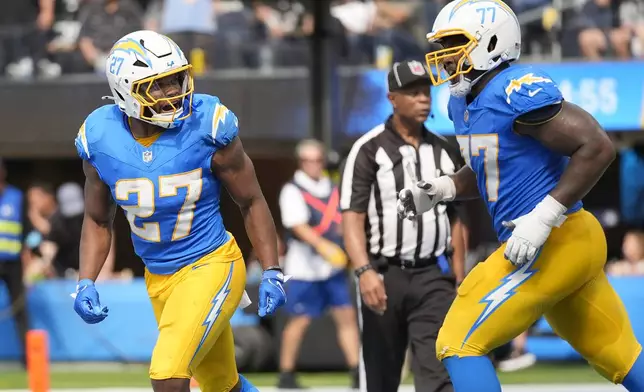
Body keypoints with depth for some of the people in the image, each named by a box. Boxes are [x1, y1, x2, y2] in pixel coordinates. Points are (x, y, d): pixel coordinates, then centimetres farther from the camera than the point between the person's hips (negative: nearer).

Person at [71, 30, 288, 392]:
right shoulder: (101, 140, -8)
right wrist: (86, 284, -3)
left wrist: (272, 273, -5)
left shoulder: (206, 127, -17)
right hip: (158, 279, 4)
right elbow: (98, 220, 9)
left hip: (212, 266, -4)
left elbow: (251, 202, -3)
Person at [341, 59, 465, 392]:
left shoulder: (445, 152, 10)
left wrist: (458, 280, 11)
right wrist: (365, 271, -25)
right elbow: (352, 217, -11)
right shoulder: (369, 150, -5)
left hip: (433, 277, 3)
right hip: (383, 276, -3)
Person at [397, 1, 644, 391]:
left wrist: (543, 218, -25)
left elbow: (597, 147, -22)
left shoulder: (518, 91, -18)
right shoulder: (464, 102, 11)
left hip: (556, 242, -10)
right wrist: (438, 189, 9)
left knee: (460, 344, -9)